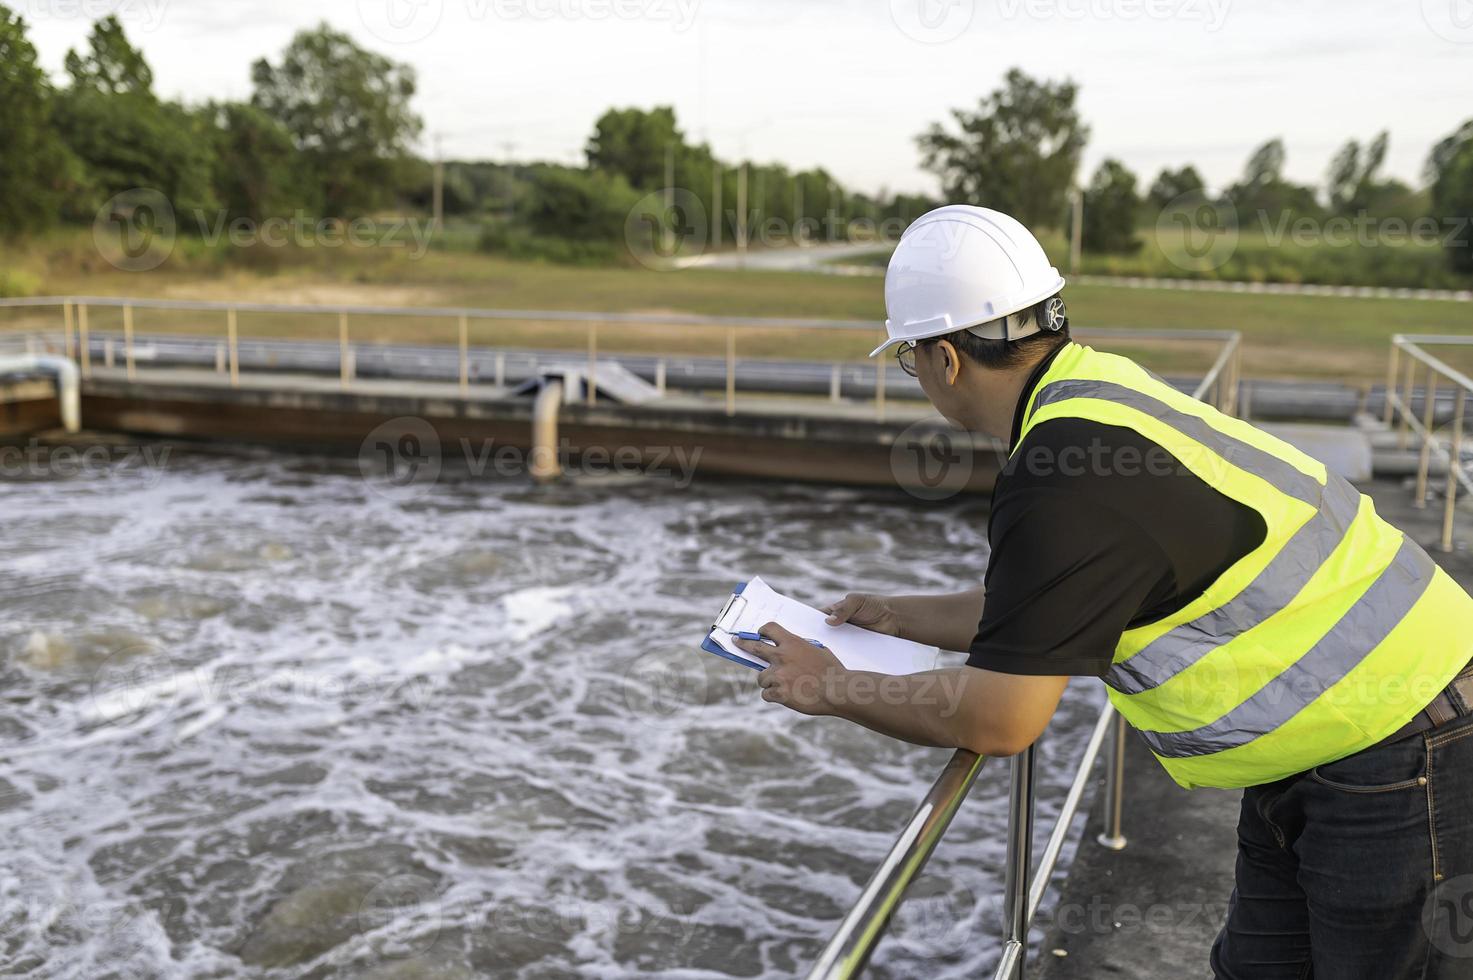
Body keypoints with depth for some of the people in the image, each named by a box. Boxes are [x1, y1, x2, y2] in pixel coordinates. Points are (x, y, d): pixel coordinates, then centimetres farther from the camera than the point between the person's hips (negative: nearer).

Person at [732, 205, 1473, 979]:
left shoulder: (1071, 481, -29)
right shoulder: (1094, 392, 1)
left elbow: (996, 720, -22)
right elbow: (1042, 613, 14)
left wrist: (833, 691, -7)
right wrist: (899, 616, 20)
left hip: (1397, 750, -9)